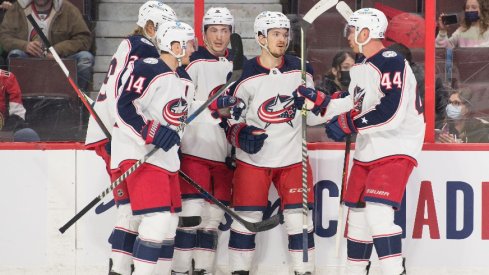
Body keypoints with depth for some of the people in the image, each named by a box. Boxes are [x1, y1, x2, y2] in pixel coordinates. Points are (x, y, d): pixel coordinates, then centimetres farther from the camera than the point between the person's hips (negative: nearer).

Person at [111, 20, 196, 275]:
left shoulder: (184, 82, 15)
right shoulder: (148, 69, -14)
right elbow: (124, 108, -19)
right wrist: (152, 133, -26)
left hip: (166, 158, 10)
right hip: (139, 154, -10)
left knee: (169, 224, 11)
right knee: (157, 220, -17)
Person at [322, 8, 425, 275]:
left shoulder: (392, 63, -17)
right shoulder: (360, 68, 13)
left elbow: (391, 113, -26)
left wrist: (347, 123, -20)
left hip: (395, 150, -9)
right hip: (367, 151, 9)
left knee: (378, 213, -22)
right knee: (358, 214, 13)